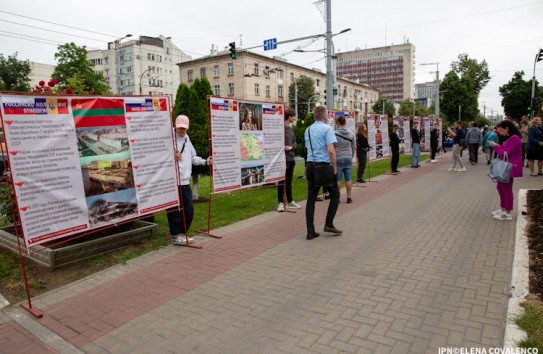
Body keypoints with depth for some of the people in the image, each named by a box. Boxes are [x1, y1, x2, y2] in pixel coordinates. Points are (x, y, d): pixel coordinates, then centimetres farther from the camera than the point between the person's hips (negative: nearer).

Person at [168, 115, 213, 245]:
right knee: (175, 211, 2)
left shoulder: (187, 140, 15)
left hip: (185, 182, 8)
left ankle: (183, 233, 27)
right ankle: (175, 236, 16)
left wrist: (205, 161, 8)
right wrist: (172, 157, -31)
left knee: (189, 210, 13)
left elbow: (193, 158, 20)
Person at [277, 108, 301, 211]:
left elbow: (294, 142, 14)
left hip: (291, 158, 8)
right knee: (282, 181, -3)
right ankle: (281, 203, 4)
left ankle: (290, 202, 25)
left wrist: (291, 147, -5)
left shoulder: (291, 129, 15)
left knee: (289, 181, 15)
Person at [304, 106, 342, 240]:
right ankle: (329, 225, 8)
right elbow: (331, 150, -18)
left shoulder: (308, 130, 13)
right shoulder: (327, 128, -8)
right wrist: (334, 168, -9)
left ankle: (310, 231, 7)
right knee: (335, 195, 11)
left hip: (311, 166, 6)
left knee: (311, 198, 7)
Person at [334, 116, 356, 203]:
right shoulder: (351, 133, 4)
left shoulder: (334, 134, -10)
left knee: (337, 179, 2)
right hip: (348, 158, 3)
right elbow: (354, 147, 11)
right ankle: (349, 197, 11)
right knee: (348, 179, 7)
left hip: (337, 159, -3)